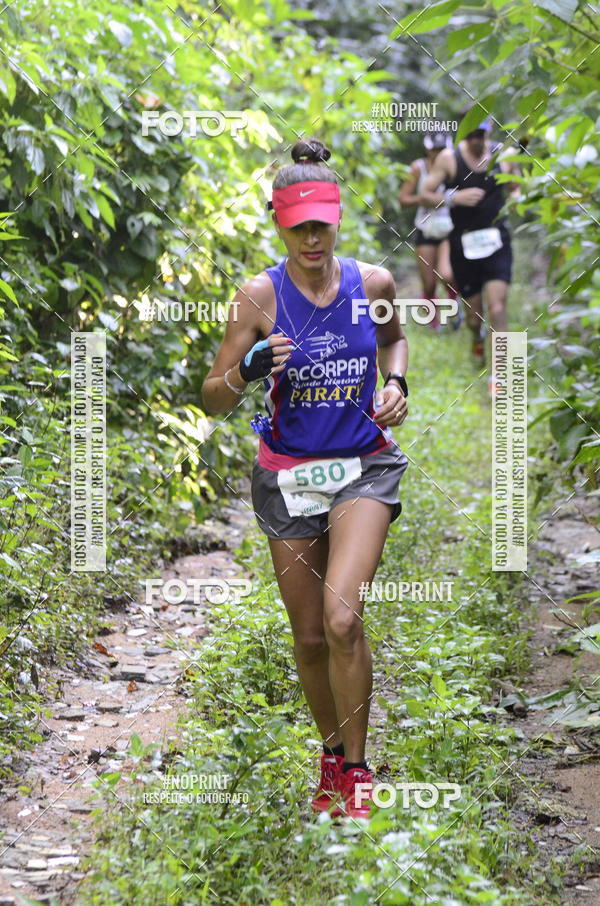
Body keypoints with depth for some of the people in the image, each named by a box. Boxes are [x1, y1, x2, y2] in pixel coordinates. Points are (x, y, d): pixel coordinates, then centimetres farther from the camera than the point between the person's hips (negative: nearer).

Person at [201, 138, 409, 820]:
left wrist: (396, 384, 3)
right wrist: (248, 371, -28)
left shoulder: (373, 282, -3)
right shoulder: (261, 295, -10)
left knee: (341, 617, -19)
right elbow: (213, 399, -8)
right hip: (288, 475, 0)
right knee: (310, 636, 8)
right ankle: (332, 757, 32)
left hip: (364, 466, 0)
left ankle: (355, 770, -4)